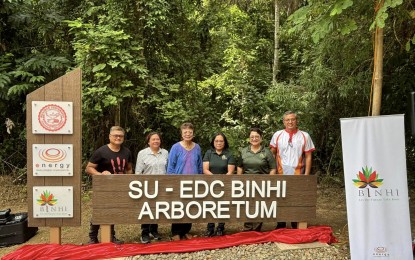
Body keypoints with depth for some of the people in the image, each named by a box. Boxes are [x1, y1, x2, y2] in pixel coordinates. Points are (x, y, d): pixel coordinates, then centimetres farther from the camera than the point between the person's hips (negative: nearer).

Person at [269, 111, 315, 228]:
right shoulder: (277, 135, 3)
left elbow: (308, 156, 1)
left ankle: (296, 228, 23)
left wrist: (306, 174, -4)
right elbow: (272, 154, 7)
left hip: (298, 175, -1)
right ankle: (280, 227, 25)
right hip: (281, 175, 1)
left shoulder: (304, 136, 1)